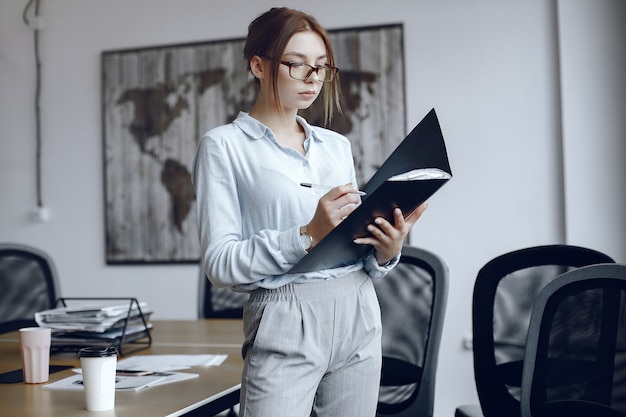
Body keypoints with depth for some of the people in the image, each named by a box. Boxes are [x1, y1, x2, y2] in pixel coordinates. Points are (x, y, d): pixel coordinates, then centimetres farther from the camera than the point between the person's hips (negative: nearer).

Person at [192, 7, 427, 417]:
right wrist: (308, 236, -20)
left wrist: (386, 251, -5)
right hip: (287, 324, -5)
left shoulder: (337, 145, 14)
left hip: (359, 315, 5)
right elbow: (220, 261, -10)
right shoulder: (224, 145, -2)